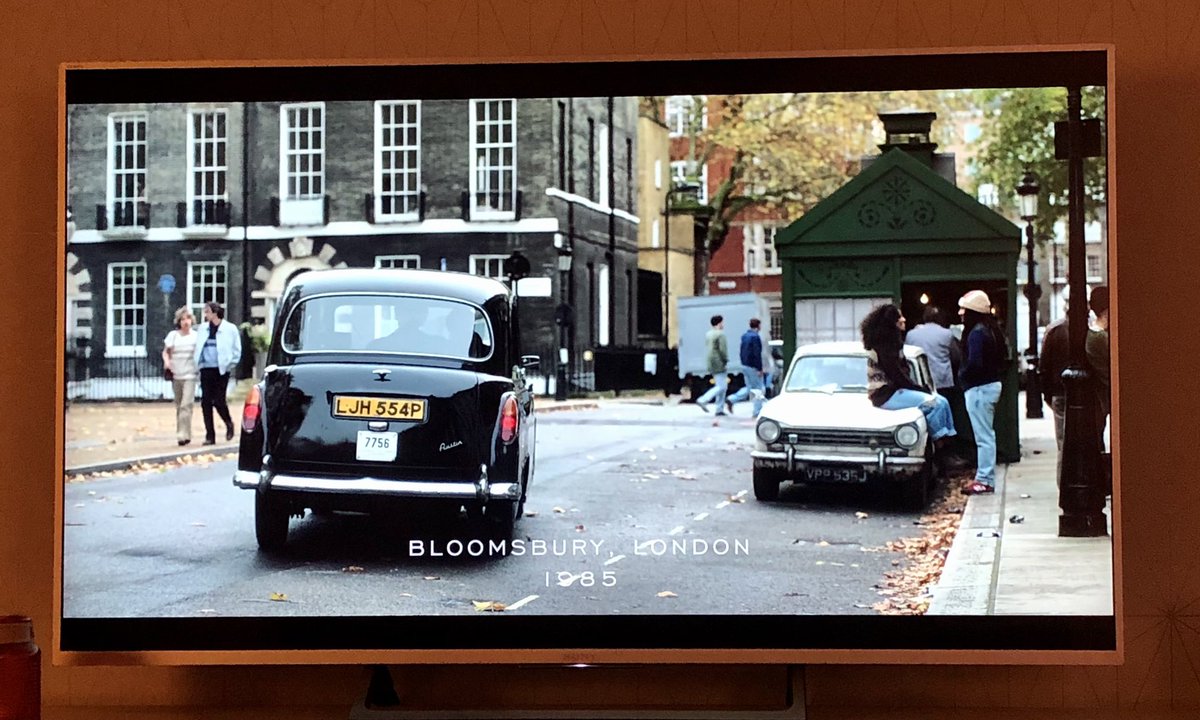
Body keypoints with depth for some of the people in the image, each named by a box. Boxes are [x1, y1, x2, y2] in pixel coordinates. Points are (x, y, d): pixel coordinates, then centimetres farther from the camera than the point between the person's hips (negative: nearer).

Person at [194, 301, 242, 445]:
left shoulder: (230, 329, -2)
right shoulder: (203, 329, 10)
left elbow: (236, 351, 3)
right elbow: (198, 349, 18)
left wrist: (229, 365, -2)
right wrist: (198, 363, 7)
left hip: (221, 370, -4)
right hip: (206, 370, 4)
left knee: (219, 401, -5)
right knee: (206, 402, 1)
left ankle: (229, 424, 25)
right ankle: (210, 436, 7)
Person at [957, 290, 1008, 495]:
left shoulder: (977, 333, -18)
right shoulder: (991, 329, 12)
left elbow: (974, 363, -26)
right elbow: (1003, 356, 18)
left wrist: (962, 375, -8)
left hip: (979, 388, -10)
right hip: (992, 384, 10)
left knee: (983, 436, -6)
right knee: (987, 435, 15)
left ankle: (985, 480, -4)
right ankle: (985, 477, 21)